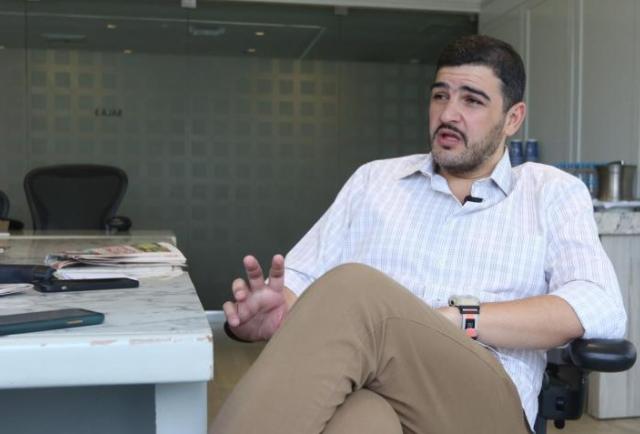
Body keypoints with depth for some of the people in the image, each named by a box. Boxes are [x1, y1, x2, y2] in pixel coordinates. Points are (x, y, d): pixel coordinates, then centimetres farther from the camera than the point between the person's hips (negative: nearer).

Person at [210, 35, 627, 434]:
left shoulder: (552, 193, 14)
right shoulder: (373, 180, 20)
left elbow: (601, 309, -3)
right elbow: (300, 282, 14)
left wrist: (455, 319, -13)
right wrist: (277, 313, -12)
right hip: (370, 390, 1)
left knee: (353, 290, -32)